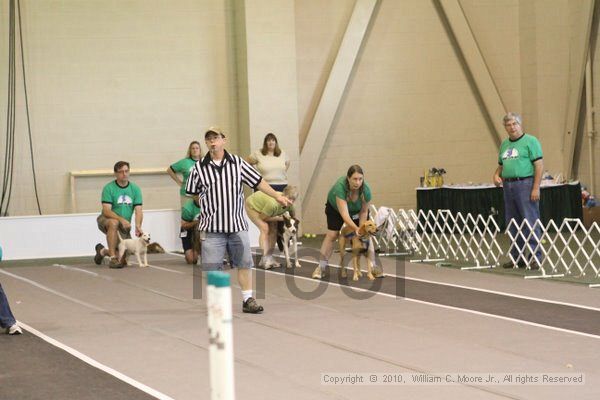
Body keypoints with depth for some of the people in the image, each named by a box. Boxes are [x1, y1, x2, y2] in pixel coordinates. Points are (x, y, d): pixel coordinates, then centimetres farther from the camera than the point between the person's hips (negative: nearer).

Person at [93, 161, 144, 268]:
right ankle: (113, 259, -35)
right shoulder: (109, 188, -14)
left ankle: (102, 251, 32)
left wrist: (138, 226, -29)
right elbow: (106, 211, -23)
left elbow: (138, 211, -9)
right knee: (114, 222, -41)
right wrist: (121, 219, -38)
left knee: (123, 260, 0)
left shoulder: (135, 189, -2)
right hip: (106, 220, -4)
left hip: (124, 226, 4)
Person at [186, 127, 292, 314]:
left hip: (238, 225, 1)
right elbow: (191, 194, 10)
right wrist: (207, 206, 5)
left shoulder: (238, 162, 4)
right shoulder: (199, 168, 0)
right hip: (212, 228, -1)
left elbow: (258, 181, 7)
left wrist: (277, 196, 3)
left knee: (244, 263, 4)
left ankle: (248, 300, 13)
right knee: (212, 268, 1)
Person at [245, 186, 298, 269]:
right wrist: (279, 218, -23)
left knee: (273, 229, -2)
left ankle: (269, 258, 4)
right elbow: (262, 217, -27)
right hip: (252, 206, -7)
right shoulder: (273, 204, -43)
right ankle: (265, 259, -21)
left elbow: (292, 215, 3)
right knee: (265, 228, -20)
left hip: (262, 204, 7)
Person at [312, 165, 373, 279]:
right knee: (332, 234, -11)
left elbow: (364, 212, -17)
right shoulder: (340, 187, -42)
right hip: (335, 207, -2)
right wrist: (356, 229, -55)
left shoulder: (366, 190, -33)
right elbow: (344, 214, -46)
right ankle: (321, 267, -5)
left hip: (356, 210, 2)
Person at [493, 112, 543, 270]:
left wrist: (536, 188, -17)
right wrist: (496, 175, 4)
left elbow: (539, 165, -10)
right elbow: (501, 165, 27)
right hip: (508, 185, 8)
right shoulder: (504, 144, 17)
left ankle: (536, 258, -7)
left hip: (525, 184, -8)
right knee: (512, 224, 10)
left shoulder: (530, 141, -5)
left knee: (531, 222, -9)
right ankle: (517, 258, 17)